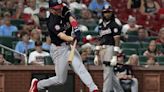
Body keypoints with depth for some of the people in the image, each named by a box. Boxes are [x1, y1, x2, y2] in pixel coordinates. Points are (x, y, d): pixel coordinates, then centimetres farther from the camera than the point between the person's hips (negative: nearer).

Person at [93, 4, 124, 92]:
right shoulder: (101, 23, 16)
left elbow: (117, 40, -11)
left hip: (110, 48, -8)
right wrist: (97, 55, 18)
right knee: (109, 73, 10)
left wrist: (115, 56, -18)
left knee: (107, 72, -9)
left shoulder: (115, 23, -7)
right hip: (102, 49, 8)